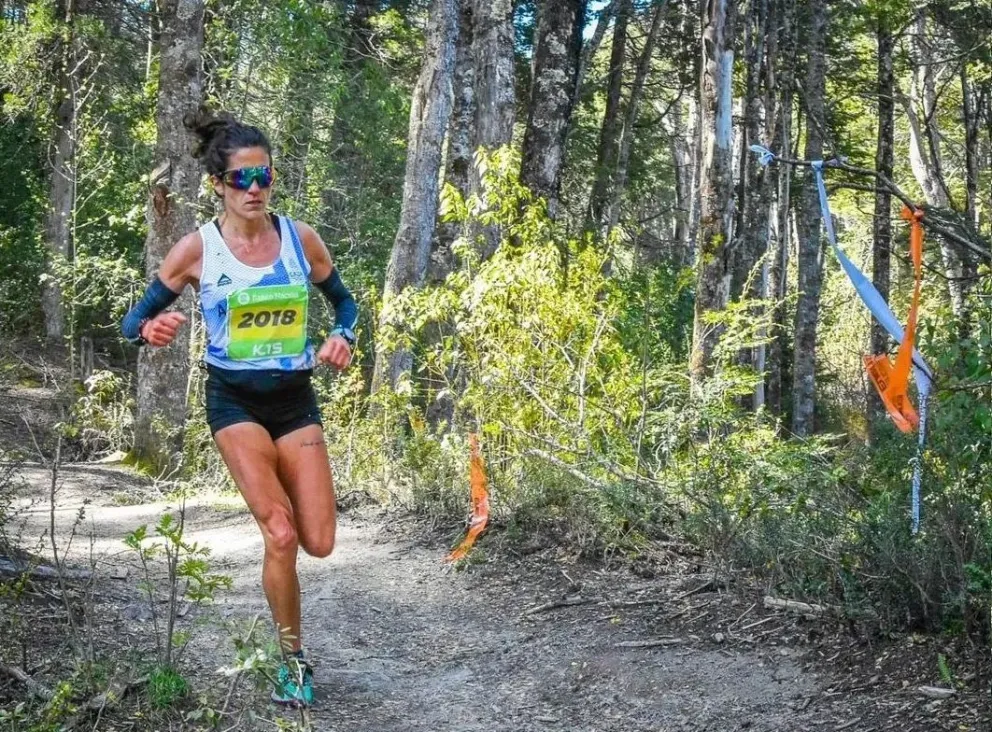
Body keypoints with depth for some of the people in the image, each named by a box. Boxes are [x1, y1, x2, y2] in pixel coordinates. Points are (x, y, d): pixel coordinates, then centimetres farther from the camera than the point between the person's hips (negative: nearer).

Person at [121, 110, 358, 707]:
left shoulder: (301, 239, -2)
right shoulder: (197, 249, -8)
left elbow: (345, 302, 12)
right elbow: (135, 320, -2)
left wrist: (342, 338, -10)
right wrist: (151, 330, -26)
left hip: (295, 398, 3)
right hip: (235, 401, -3)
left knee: (318, 543, 0)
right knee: (281, 535, -17)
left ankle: (272, 495, 37)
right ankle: (295, 663, 2)